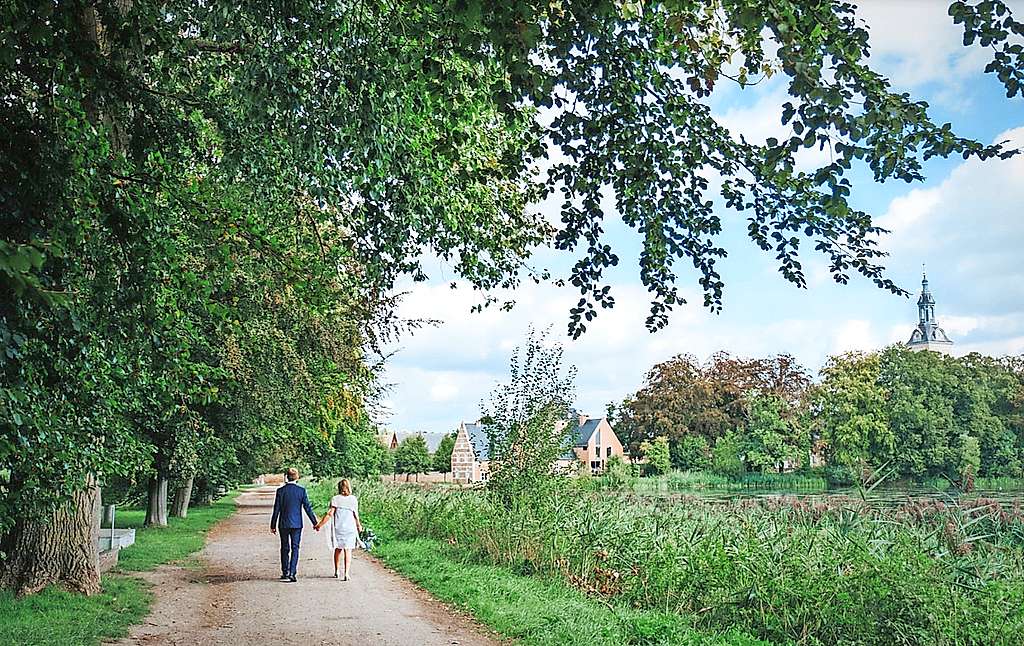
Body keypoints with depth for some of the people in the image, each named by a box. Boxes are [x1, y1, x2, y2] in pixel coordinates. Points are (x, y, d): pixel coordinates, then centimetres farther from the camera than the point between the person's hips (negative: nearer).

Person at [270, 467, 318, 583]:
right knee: (295, 548, 3)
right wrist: (315, 523, 2)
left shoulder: (280, 490, -5)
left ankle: (285, 572, 21)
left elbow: (276, 509, -3)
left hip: (283, 524, 1)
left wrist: (273, 525, 5)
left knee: (285, 548, 14)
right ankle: (291, 574, -3)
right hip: (297, 524, -1)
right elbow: (308, 508, -6)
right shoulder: (301, 491, -6)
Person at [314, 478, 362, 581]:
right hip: (350, 528, -1)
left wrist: (320, 524, -2)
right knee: (348, 550, 1)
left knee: (338, 549, 17)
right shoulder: (354, 499, -2)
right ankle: (346, 573, -10)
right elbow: (356, 515, -1)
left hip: (338, 528, 1)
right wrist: (359, 526, 15)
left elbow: (330, 513, -8)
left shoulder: (335, 499, -4)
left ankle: (336, 571, 26)